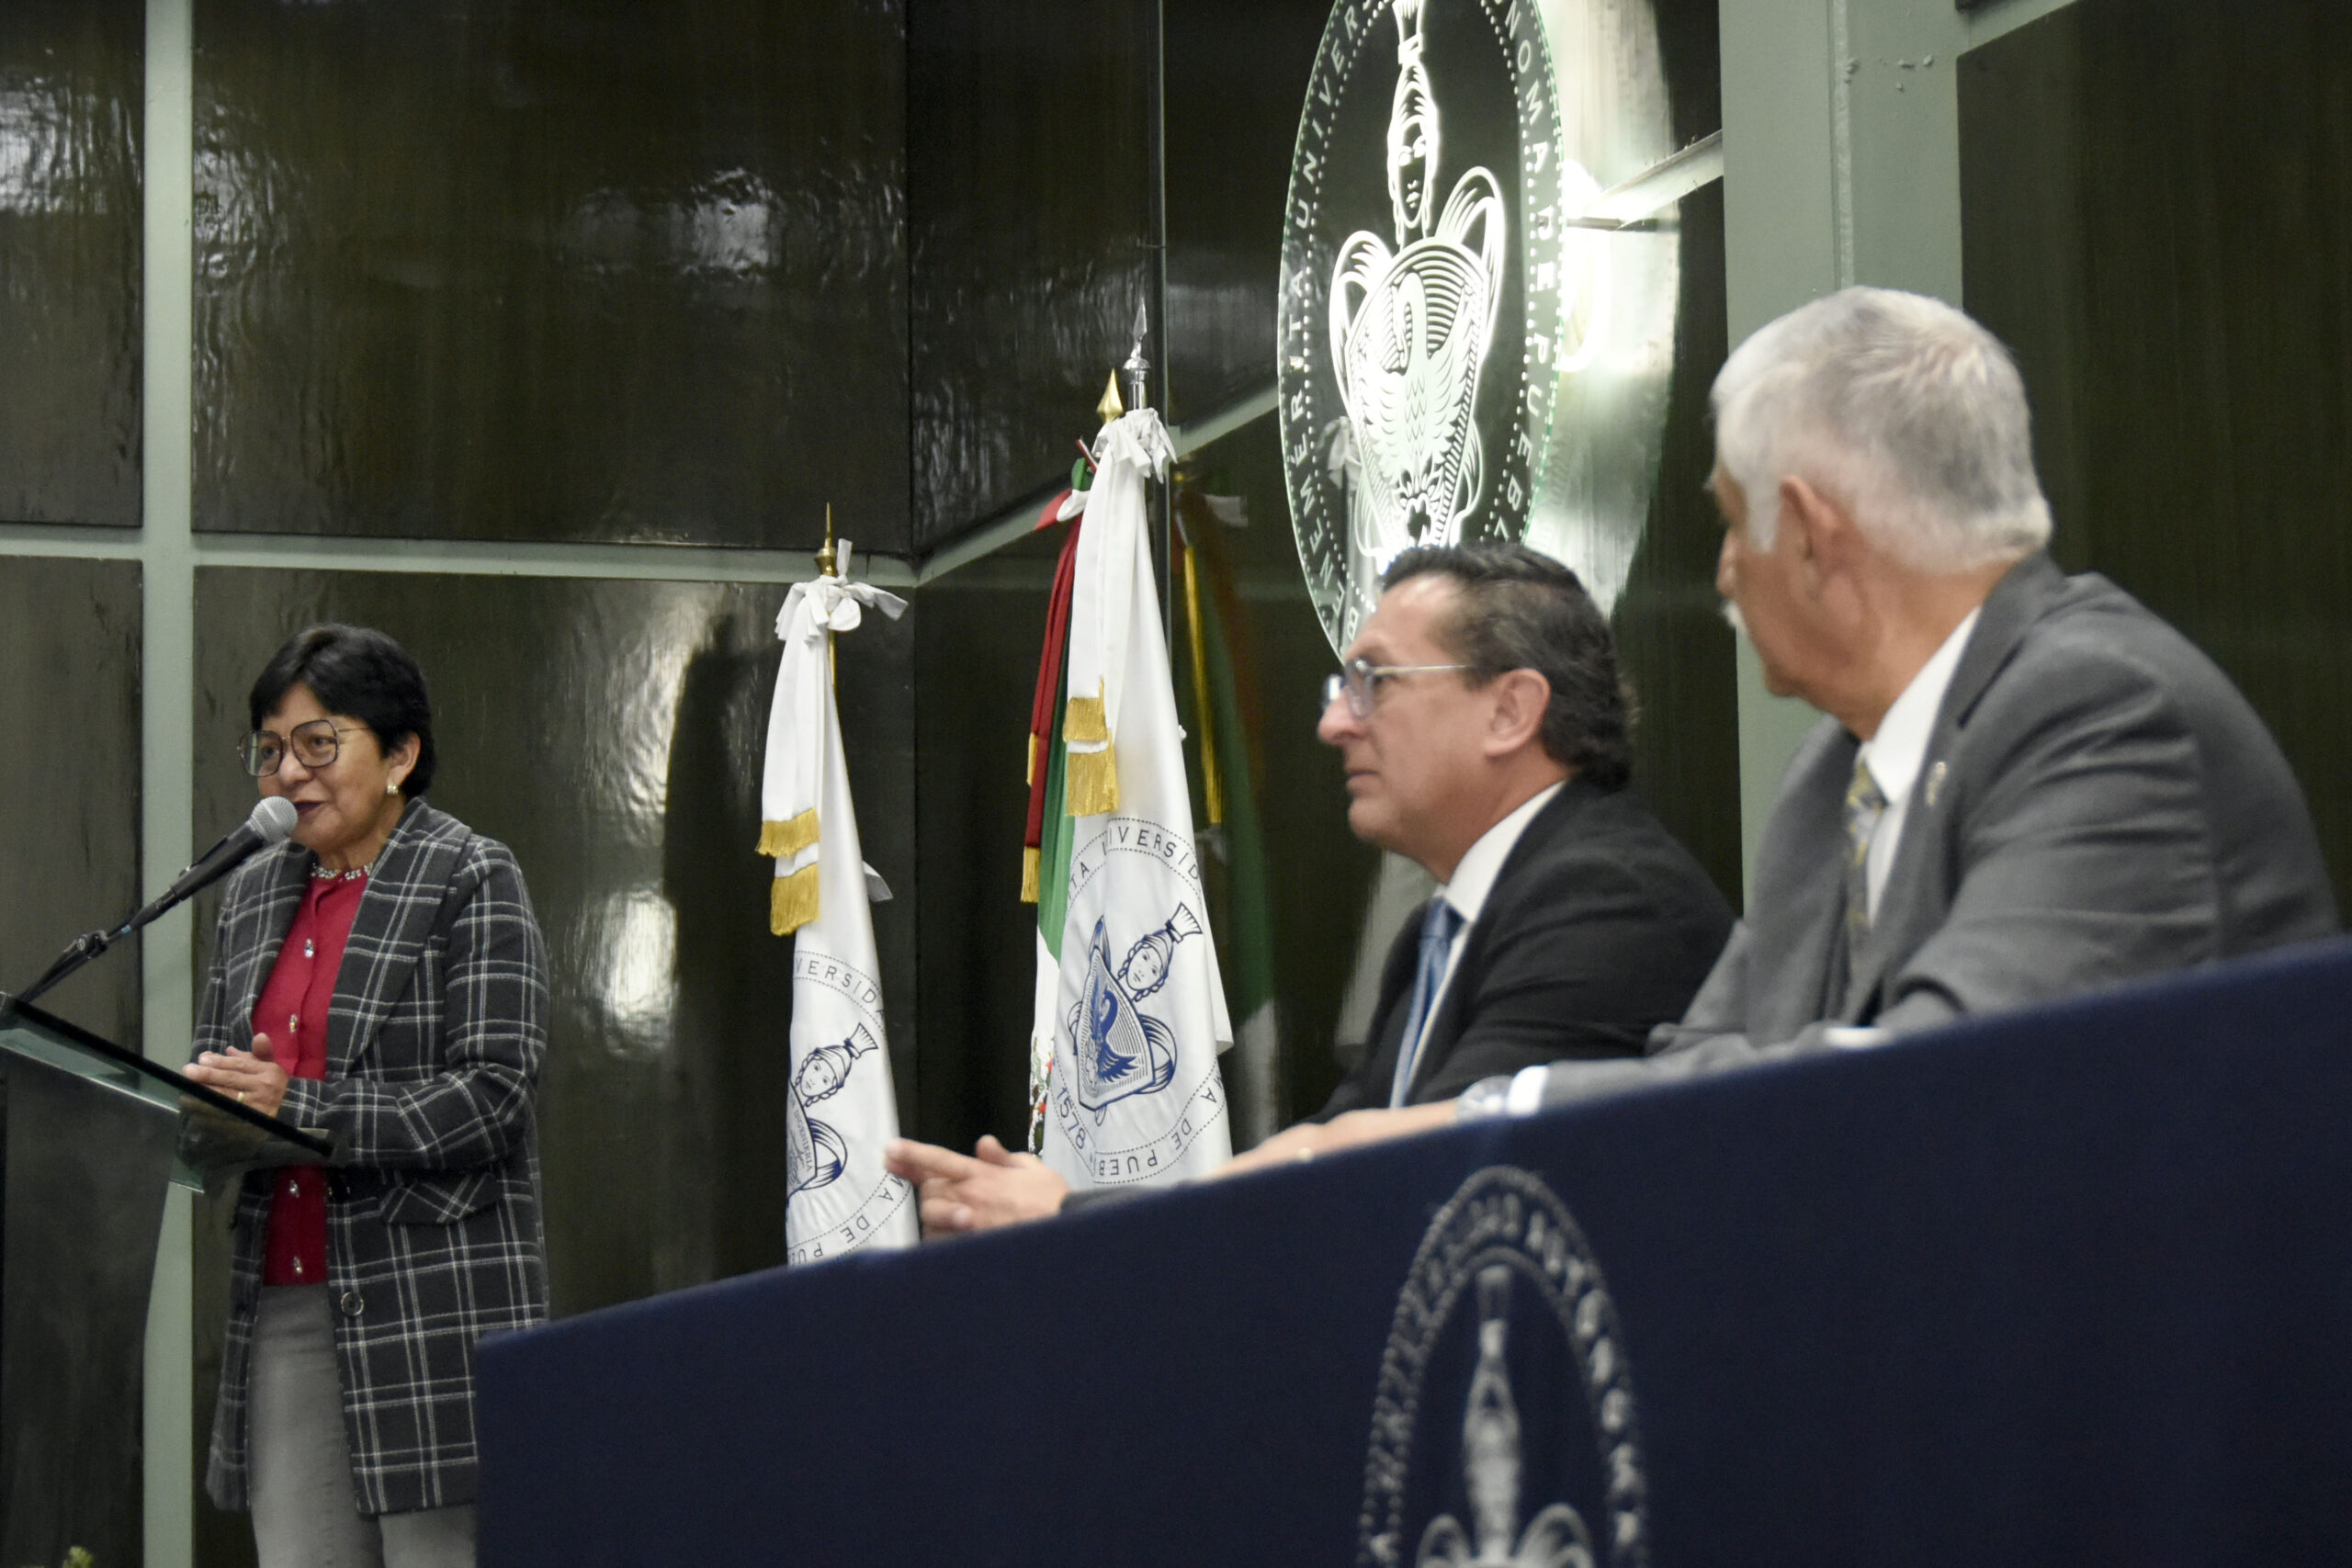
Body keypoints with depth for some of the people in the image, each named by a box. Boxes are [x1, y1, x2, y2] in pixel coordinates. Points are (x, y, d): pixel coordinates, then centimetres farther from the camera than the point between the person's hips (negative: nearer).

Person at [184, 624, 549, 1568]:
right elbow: (212, 1064, 21)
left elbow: (491, 1094, -12)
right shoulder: (255, 890, 17)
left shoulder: (471, 879, -3)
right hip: (283, 1303, 6)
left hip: (432, 1303, -6)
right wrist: (210, 1111, -4)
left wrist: (298, 1107, -18)